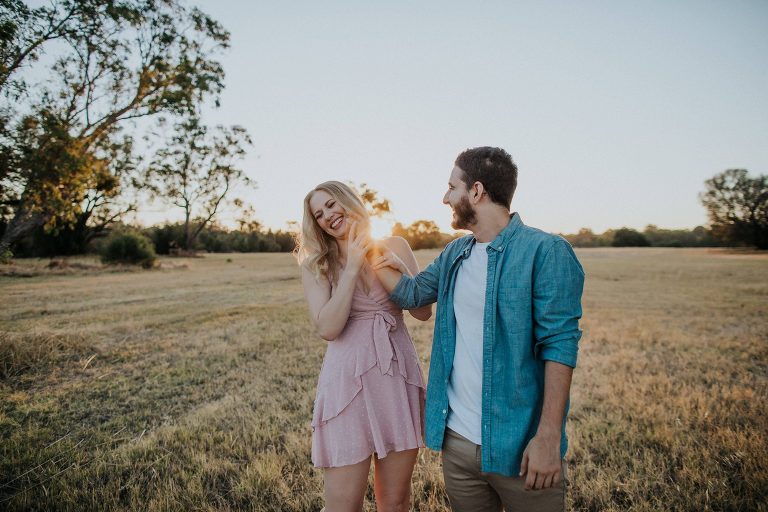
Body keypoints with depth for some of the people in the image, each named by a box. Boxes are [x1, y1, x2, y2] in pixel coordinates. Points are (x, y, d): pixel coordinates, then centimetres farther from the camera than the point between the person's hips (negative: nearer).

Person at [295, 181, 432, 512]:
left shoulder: (394, 247, 4)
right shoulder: (315, 265, 1)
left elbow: (423, 312, 0)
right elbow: (327, 328, -12)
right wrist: (353, 267, -13)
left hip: (399, 377, 2)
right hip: (347, 380, -1)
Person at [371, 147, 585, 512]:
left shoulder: (545, 252, -13)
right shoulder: (454, 255, 7)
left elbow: (559, 345, -16)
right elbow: (411, 293, 17)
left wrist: (549, 438, -19)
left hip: (519, 447, -5)